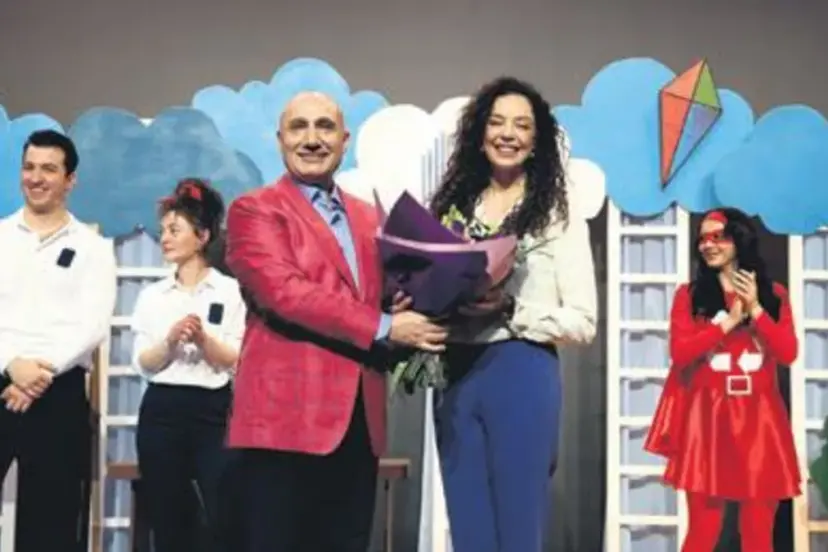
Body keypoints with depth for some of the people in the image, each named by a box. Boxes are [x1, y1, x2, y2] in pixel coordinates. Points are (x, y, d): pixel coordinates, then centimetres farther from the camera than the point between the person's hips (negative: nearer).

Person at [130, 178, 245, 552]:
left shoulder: (231, 291, 1)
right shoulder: (153, 295, 10)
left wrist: (203, 338, -19)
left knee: (225, 517, -11)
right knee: (168, 522, 7)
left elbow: (236, 362, -3)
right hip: (161, 412, 3)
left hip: (213, 411, -3)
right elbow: (143, 364, 3)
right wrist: (170, 340, -15)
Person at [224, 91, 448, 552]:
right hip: (287, 414, -6)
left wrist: (408, 316, -7)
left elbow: (381, 299, 18)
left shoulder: (369, 218, 19)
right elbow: (284, 292, -14)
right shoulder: (254, 210, 0)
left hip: (359, 417, 6)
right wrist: (384, 328, -16)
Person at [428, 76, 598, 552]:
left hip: (522, 379, -4)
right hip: (456, 379, 4)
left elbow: (582, 321, -5)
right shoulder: (453, 208, 11)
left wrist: (510, 310, -17)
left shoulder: (559, 216, 0)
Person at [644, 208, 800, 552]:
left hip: (759, 419, 2)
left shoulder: (773, 294, 11)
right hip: (707, 417, -1)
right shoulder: (689, 294, 7)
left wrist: (755, 309, -8)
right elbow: (679, 352, -5)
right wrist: (730, 320, -7)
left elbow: (788, 354, 0)